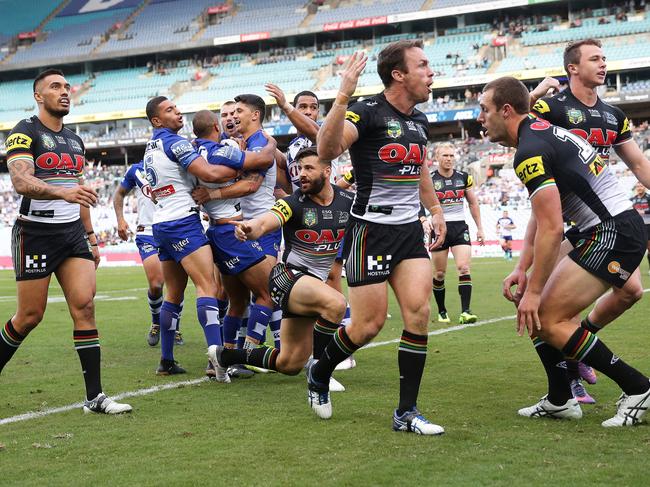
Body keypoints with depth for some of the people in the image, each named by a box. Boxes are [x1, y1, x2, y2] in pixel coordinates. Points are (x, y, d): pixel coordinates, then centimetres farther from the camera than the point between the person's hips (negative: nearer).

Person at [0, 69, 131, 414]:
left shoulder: (74, 140, 16)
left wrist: (90, 236, 18)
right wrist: (62, 191, -38)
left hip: (73, 233, 6)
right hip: (35, 233, -6)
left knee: (84, 305, -7)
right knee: (30, 316, 0)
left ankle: (94, 396, -7)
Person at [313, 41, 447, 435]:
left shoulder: (420, 121, 11)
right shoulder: (367, 112, -13)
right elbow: (327, 150, -32)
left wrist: (435, 208, 25)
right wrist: (343, 96, -40)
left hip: (410, 229, 7)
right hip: (370, 229, -6)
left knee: (419, 311, -7)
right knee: (370, 324, -3)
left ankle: (407, 412, 1)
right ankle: (319, 374, 26)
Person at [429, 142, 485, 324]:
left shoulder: (464, 177, 6)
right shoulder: (429, 179, -3)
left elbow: (473, 203, 15)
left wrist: (479, 228, 12)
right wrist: (424, 221, -23)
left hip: (460, 227, 2)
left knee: (464, 268, -13)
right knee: (439, 273, 4)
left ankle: (465, 312, -17)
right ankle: (442, 312, 19)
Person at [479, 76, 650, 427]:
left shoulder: (529, 151, -17)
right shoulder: (543, 131, 15)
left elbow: (552, 228, -22)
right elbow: (541, 217, 18)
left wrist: (534, 290, -16)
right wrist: (524, 271, 12)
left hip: (613, 233, -10)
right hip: (615, 231, 10)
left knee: (547, 319, -11)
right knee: (537, 311, 10)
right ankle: (560, 401, 17)